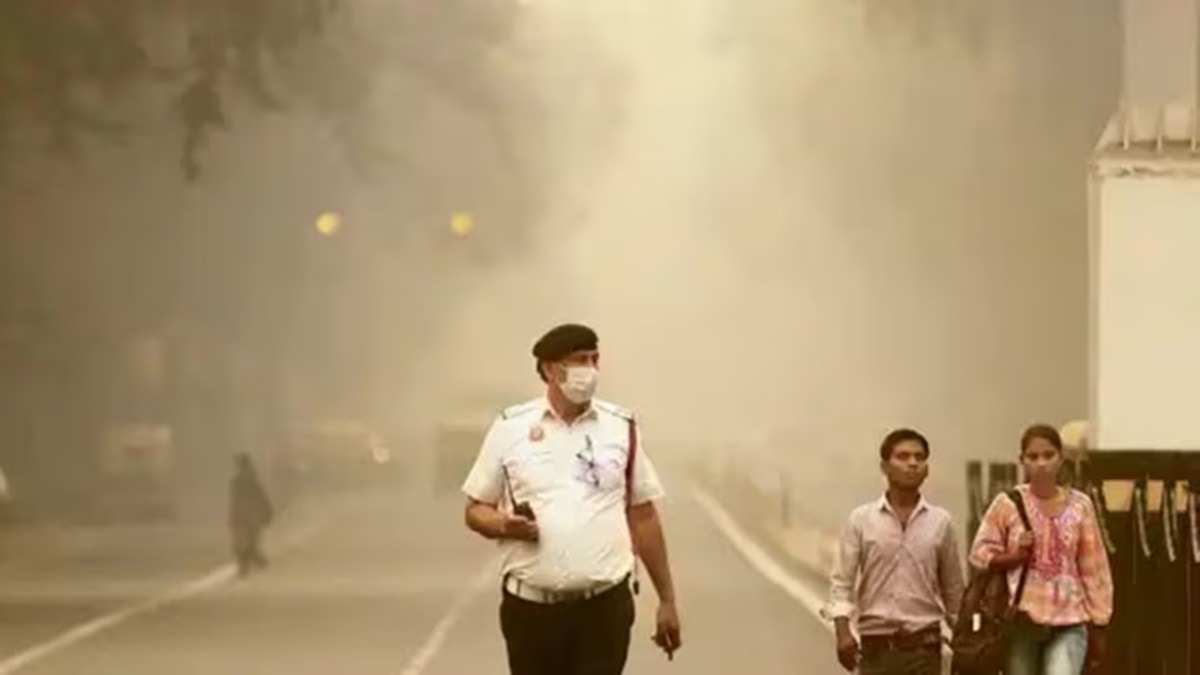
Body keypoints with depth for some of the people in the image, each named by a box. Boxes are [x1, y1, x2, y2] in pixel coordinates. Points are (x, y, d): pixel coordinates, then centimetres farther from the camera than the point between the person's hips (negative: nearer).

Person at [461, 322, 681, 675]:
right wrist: (503, 524, -15)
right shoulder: (510, 428, 2)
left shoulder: (622, 429, 4)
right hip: (531, 608, 1)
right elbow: (476, 510, 8)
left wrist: (667, 599, 9)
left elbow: (643, 517, 9)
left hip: (604, 607, 0)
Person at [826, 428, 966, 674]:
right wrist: (843, 631, -11)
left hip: (923, 645, 0)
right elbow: (842, 582, 2)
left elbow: (953, 589, 11)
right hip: (876, 645, 0)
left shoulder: (941, 522, 4)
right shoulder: (861, 520, 2)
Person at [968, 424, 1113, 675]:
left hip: (1068, 621, 0)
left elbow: (1094, 569, 7)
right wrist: (1015, 556, -14)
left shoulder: (1079, 505, 3)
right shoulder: (1008, 504, -1)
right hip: (1020, 620, 1)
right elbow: (979, 554, 4)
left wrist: (1098, 625, 7)